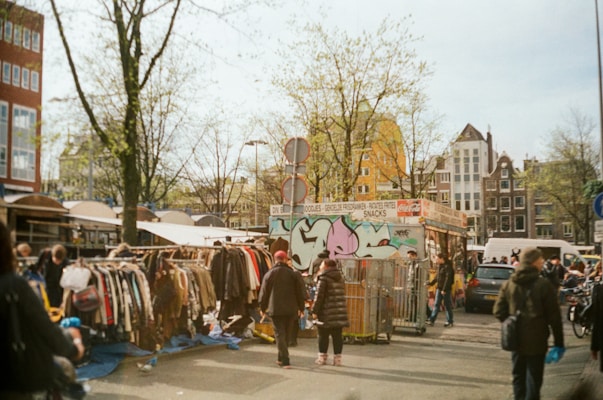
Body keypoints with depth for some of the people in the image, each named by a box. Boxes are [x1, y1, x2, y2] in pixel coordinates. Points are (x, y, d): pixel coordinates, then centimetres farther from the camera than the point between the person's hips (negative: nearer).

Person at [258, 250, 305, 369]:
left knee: (279, 334, -1)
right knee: (287, 334, 15)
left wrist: (262, 308, 16)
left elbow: (264, 292, 4)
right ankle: (281, 358, 24)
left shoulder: (269, 274, -1)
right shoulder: (292, 274, 1)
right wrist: (301, 307, 12)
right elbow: (300, 291, 2)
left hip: (275, 309, -2)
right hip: (290, 309, 2)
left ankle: (285, 360, -11)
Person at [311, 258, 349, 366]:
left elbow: (319, 296, -13)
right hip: (339, 312, 6)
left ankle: (322, 357, 9)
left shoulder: (324, 278, -9)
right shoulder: (340, 277, 13)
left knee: (323, 335, 5)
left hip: (326, 312, -6)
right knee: (337, 336, 7)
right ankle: (337, 358, 8)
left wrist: (315, 311, -10)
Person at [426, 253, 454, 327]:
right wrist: (430, 283, 19)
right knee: (436, 305, 5)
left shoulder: (447, 267, -14)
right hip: (439, 288, 8)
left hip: (446, 290, -8)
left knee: (447, 306, 1)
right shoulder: (439, 266, 12)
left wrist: (444, 289, -21)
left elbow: (448, 279, -19)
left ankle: (450, 322, 11)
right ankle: (431, 320, 4)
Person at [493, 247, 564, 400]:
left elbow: (498, 311, 1)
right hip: (536, 340, -4)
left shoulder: (509, 284, 0)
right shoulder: (543, 284, -13)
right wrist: (559, 342, -4)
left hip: (516, 339, 4)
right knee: (534, 378, 6)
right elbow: (554, 316, -11)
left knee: (518, 376, 17)